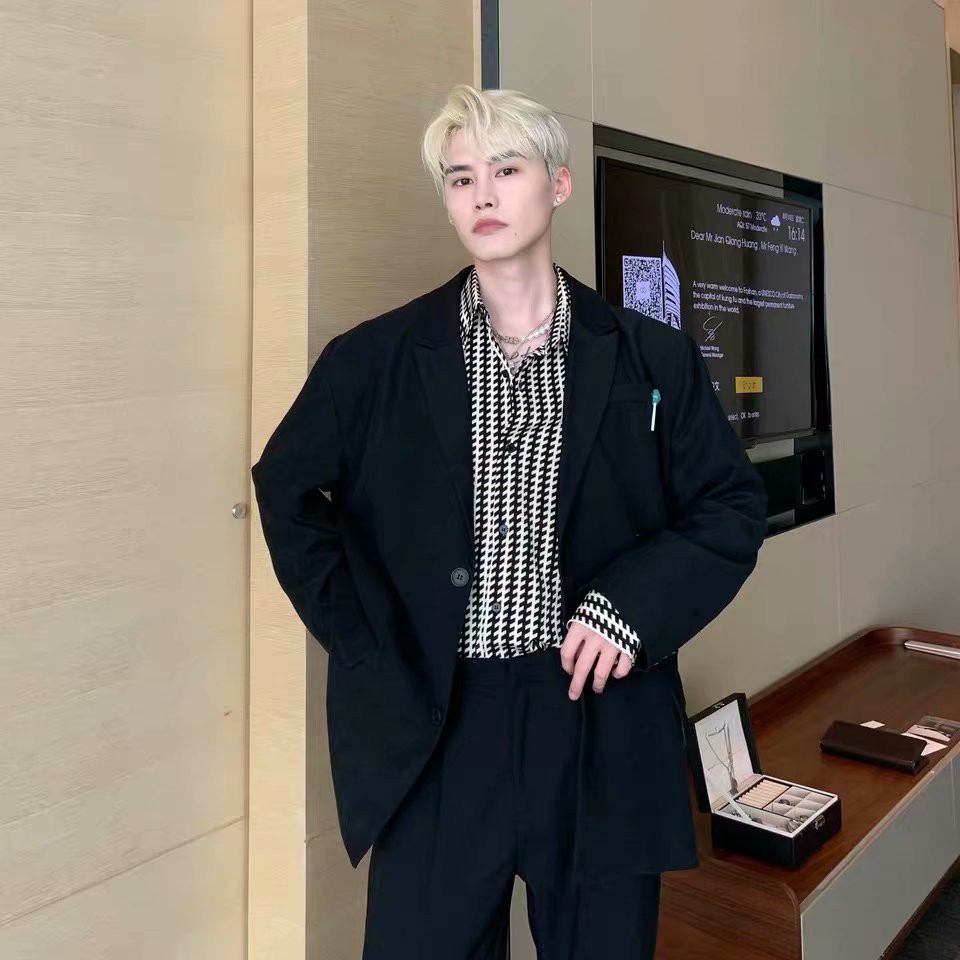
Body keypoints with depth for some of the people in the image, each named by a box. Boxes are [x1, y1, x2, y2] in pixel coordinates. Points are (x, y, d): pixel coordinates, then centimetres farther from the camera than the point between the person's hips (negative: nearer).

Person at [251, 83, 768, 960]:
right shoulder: (375, 358, 0)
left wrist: (636, 605, -11)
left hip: (601, 719, 1)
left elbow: (734, 507, 5)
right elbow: (286, 486, 10)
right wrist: (360, 640, 1)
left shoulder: (653, 357, 1)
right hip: (434, 721, 0)